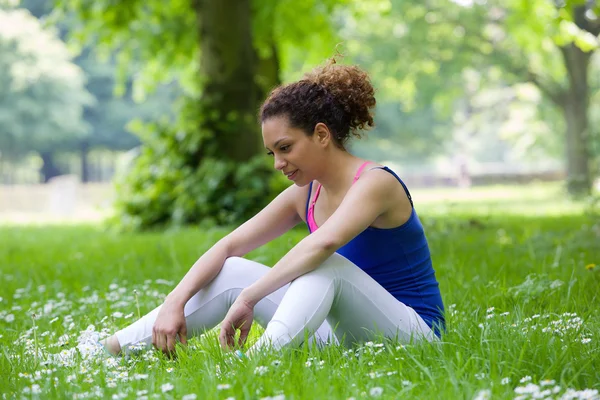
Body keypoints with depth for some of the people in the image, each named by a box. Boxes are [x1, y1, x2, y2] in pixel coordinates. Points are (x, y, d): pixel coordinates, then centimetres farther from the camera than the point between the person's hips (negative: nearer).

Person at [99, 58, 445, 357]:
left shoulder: (375, 183, -16)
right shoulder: (306, 195, 7)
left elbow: (325, 243, -36)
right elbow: (228, 247, 4)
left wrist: (249, 298, -37)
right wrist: (175, 302, -10)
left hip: (412, 333, -7)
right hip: (345, 333, 7)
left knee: (327, 264, -33)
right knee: (233, 272, -5)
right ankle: (111, 349, -8)